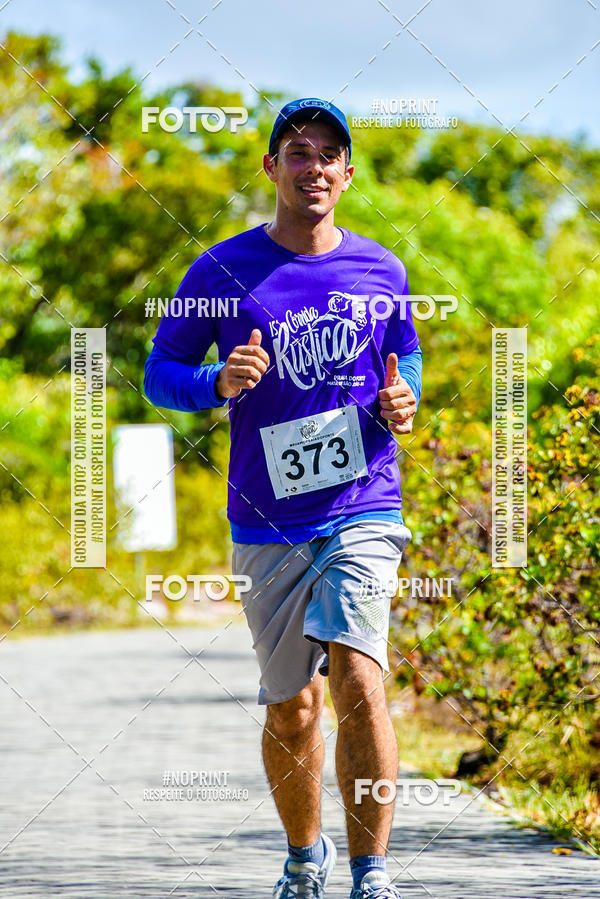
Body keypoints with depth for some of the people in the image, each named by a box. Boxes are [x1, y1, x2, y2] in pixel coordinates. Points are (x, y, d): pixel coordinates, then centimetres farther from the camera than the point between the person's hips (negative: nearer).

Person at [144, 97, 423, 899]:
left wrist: (403, 399, -2)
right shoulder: (224, 271, -1)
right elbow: (159, 373, 4)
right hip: (267, 525, 1)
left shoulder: (379, 271, 4)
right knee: (290, 710, 10)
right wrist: (220, 383, -17)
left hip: (363, 511, -1)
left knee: (358, 683, -20)